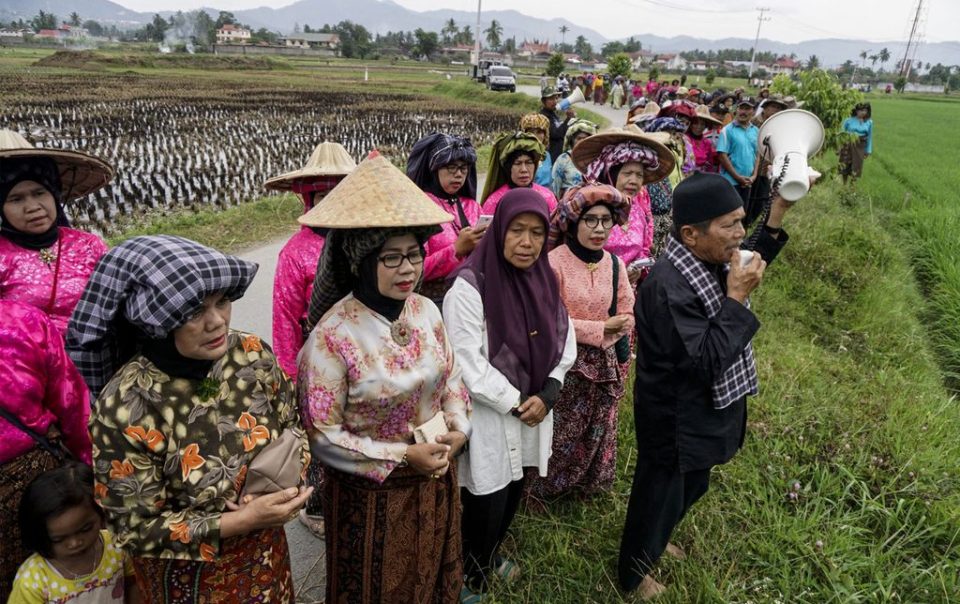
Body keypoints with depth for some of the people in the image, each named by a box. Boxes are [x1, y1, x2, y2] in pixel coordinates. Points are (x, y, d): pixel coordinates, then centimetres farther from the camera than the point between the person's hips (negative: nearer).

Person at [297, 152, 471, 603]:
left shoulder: (425, 310, -6)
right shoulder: (334, 334, -24)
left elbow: (451, 378, 7)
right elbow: (322, 433, -20)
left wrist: (458, 430, -10)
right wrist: (401, 457, -21)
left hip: (435, 478, 5)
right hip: (370, 492, -5)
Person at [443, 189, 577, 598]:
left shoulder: (544, 280, 2)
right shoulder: (469, 288, -20)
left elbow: (563, 340, 6)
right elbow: (468, 366, -22)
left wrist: (546, 395, -8)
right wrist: (517, 403, -15)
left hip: (533, 412, 7)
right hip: (488, 417, -6)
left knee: (513, 494, 21)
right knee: (486, 502, 5)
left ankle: (490, 554, 48)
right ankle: (470, 578, 33)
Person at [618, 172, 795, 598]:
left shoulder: (713, 261, -7)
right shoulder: (667, 287, -33)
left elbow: (750, 267, 17)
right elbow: (706, 362, -32)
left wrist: (776, 216, 4)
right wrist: (735, 299, -29)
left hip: (705, 408, 9)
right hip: (677, 421, -9)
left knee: (692, 486, 29)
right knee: (662, 494, 14)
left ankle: (655, 542, 56)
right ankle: (634, 575, 41)